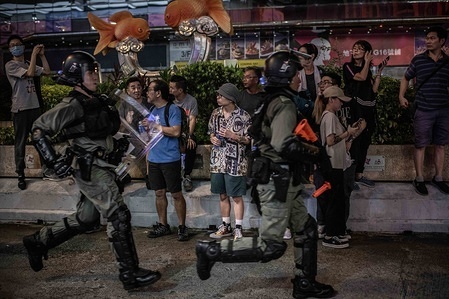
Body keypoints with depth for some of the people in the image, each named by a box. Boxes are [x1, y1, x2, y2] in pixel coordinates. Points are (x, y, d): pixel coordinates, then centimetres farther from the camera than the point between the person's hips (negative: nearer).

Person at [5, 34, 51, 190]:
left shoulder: (29, 64, 15)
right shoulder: (10, 65, -6)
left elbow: (47, 71, 8)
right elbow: (30, 73, -19)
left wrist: (42, 55, 3)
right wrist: (34, 54, -12)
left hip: (35, 107, 6)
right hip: (20, 109, -6)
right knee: (20, 142, -1)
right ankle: (20, 175, 4)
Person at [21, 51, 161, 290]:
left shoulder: (98, 101, 12)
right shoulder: (73, 105, -13)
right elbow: (40, 129, -14)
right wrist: (53, 160, -16)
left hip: (100, 167, 10)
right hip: (90, 169, -9)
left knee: (85, 219, 18)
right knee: (119, 216, -10)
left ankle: (38, 242, 35)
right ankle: (130, 274, -3)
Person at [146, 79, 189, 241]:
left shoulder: (172, 109, -9)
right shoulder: (152, 111, 13)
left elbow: (175, 131, -21)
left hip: (170, 159, -7)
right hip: (154, 159, 7)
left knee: (176, 194, 1)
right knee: (159, 193, 13)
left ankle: (182, 227, 12)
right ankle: (163, 225, 25)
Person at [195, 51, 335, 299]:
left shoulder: (270, 102, 11)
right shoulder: (284, 104, -17)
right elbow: (284, 145, -31)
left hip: (281, 180, 10)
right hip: (276, 181, -10)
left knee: (306, 229, 17)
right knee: (270, 246, -4)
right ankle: (211, 249, 2)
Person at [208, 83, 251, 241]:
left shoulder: (243, 116, -10)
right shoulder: (216, 113, 7)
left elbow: (249, 140, -7)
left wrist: (233, 136, -19)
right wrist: (213, 138, -2)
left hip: (235, 163, -5)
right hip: (218, 161, 5)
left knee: (236, 197, 3)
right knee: (223, 195, 14)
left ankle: (238, 228, 14)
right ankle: (226, 226, 27)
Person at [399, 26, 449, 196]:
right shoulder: (418, 60, -1)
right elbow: (406, 78, 11)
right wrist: (401, 96, 0)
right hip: (424, 110, -2)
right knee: (421, 145, 2)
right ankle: (419, 179, 13)